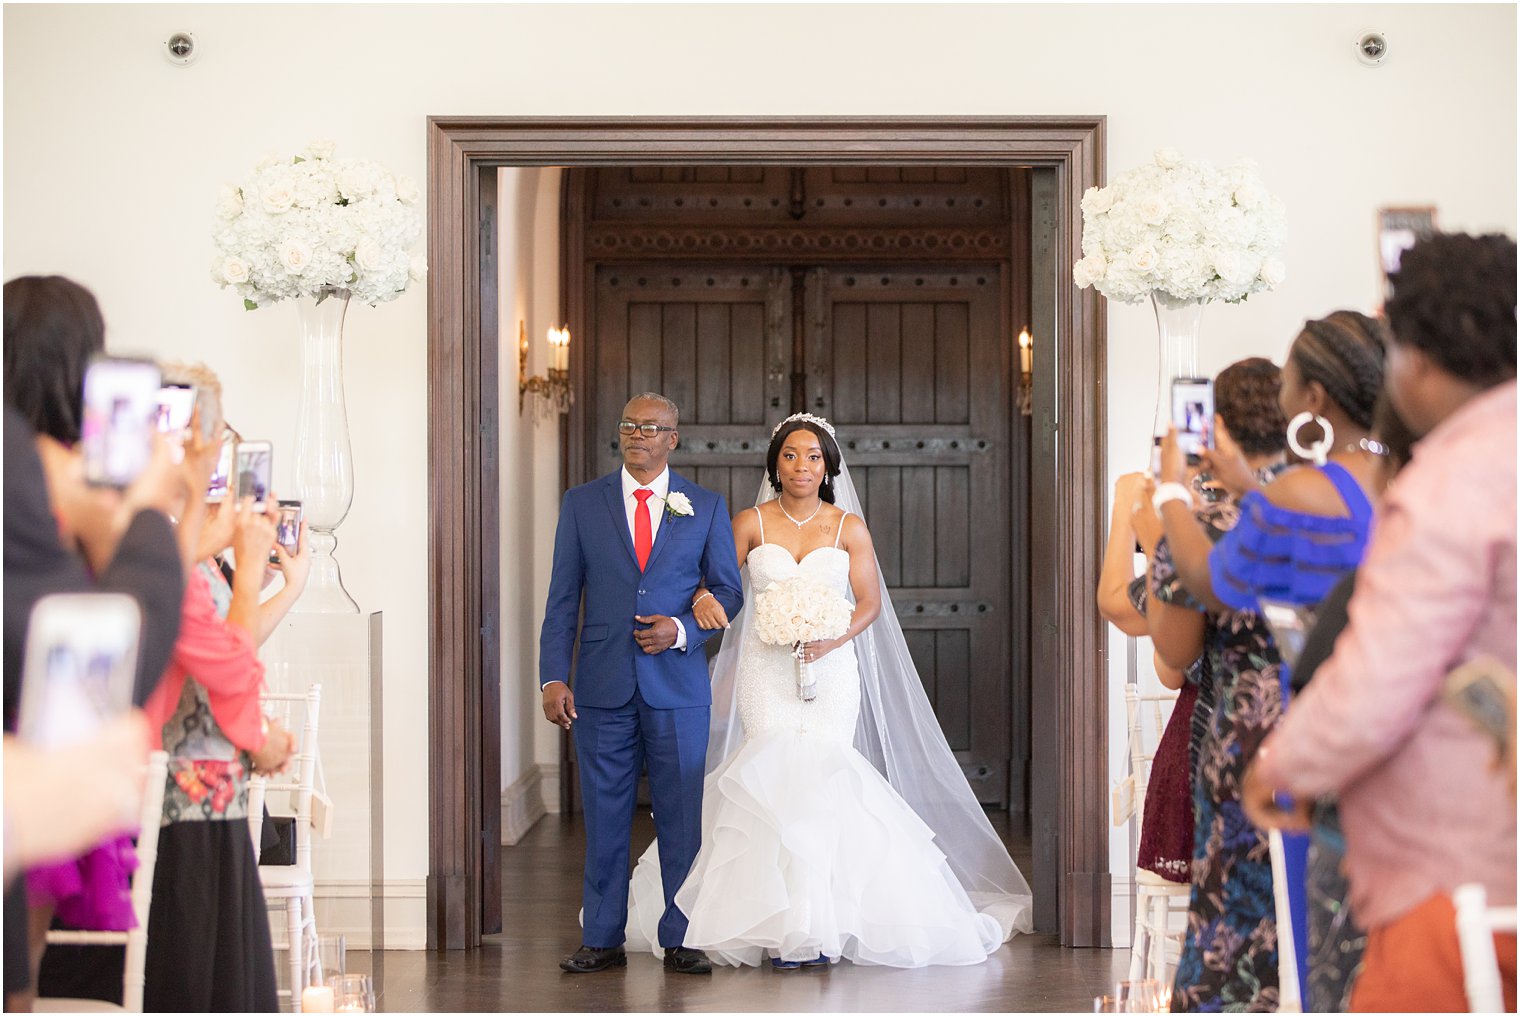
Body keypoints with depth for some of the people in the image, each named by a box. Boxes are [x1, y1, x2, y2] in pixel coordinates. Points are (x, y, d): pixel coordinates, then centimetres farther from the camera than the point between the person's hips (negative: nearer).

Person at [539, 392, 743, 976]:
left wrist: (682, 630, -11)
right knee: (604, 818, 5)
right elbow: (563, 598, 5)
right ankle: (602, 940, 14)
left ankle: (681, 940, 12)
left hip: (677, 686, 0)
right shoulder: (582, 504, 7)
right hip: (602, 687, 1)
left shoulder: (706, 507, 6)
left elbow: (727, 588, 7)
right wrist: (553, 678, -4)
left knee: (681, 818, 3)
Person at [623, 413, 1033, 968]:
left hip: (830, 670, 0)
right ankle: (782, 929, -7)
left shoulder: (849, 527, 6)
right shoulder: (750, 523, 6)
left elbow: (870, 602, 2)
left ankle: (824, 926, -6)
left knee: (821, 780, -10)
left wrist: (832, 640, -15)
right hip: (766, 669, 0)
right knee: (774, 781, -10)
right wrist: (702, 598, -23)